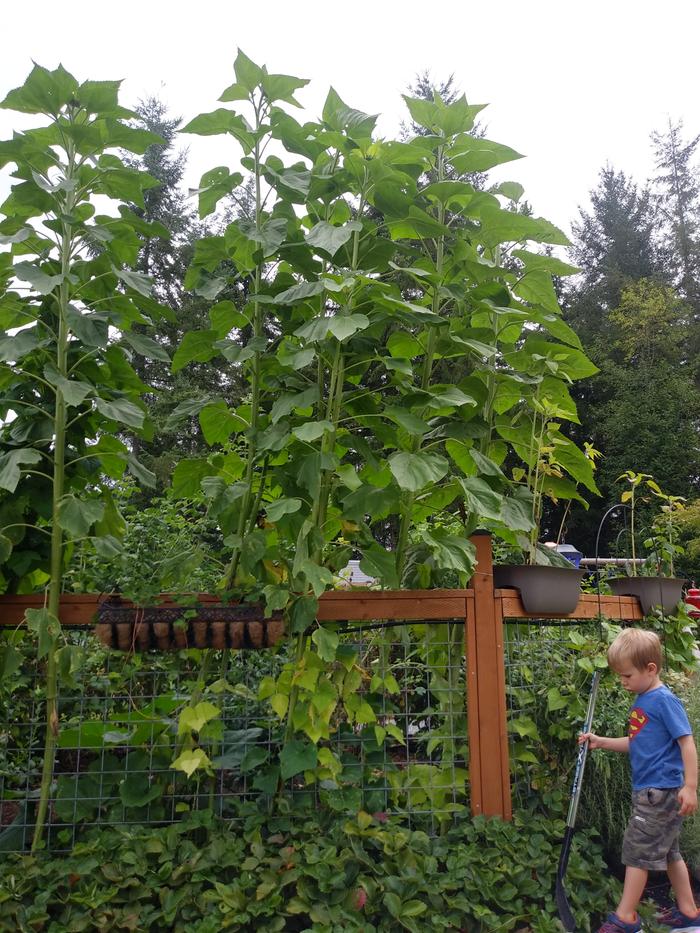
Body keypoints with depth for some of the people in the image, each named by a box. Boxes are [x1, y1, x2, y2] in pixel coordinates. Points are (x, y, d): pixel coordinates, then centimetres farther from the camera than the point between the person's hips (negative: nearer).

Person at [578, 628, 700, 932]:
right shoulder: (641, 701, 10)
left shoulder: (664, 700, -17)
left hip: (661, 791, -9)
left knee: (637, 848, -1)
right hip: (649, 790, 9)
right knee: (667, 851, 18)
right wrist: (601, 742, 10)